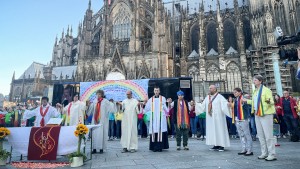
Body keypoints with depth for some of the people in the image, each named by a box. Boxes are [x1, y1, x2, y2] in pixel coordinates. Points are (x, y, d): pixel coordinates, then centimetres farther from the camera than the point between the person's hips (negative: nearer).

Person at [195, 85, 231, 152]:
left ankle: (221, 145, 8)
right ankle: (216, 145, 17)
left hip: (218, 117, -6)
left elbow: (225, 103, -17)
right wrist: (196, 104, 14)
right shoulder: (207, 97, 11)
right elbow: (203, 106, 16)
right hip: (210, 118, 6)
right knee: (212, 131, 8)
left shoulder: (219, 97, -6)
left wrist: (228, 104, -38)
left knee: (219, 130, -1)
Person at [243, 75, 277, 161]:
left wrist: (269, 101, -37)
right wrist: (246, 100, 30)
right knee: (261, 135, 14)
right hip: (257, 115, 8)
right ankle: (264, 153, 25)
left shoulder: (266, 90, -9)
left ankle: (272, 154, 6)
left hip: (266, 114, -8)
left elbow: (272, 102, -15)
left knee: (268, 135, -4)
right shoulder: (255, 91, 14)